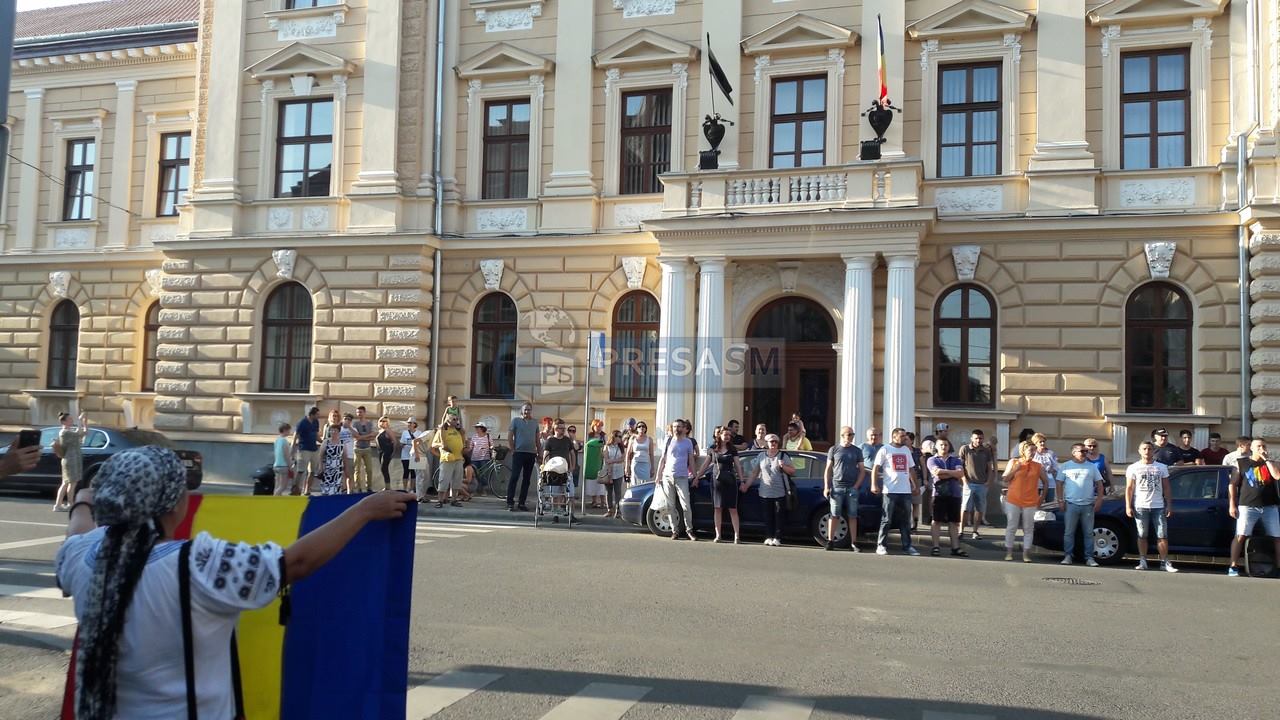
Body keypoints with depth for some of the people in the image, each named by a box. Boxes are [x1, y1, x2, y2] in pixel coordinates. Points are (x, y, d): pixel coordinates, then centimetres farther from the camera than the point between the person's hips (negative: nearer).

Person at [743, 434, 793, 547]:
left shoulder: (783, 456, 5)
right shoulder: (761, 456, 12)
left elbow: (793, 471, 4)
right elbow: (755, 472, 16)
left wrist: (783, 466, -14)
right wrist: (746, 485, 10)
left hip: (780, 493, -2)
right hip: (765, 493, 2)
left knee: (779, 516, -3)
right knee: (768, 516, 3)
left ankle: (777, 538, -1)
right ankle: (768, 537, 7)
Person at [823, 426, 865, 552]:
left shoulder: (857, 451, 11)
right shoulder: (834, 449, 7)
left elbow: (862, 470, 10)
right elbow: (828, 469, 7)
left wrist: (856, 486, -2)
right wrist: (826, 487, -1)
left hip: (852, 488, 1)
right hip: (836, 487, -1)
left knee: (852, 516, 2)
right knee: (834, 515, -2)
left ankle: (853, 543, 6)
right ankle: (830, 541, 2)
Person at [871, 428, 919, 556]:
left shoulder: (907, 450, 16)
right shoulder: (885, 450, -1)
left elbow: (911, 469, 22)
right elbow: (875, 468, -6)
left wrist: (915, 486, 18)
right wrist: (874, 484, -16)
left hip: (906, 491, 5)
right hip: (890, 491, -5)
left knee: (906, 520, 9)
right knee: (886, 520, -2)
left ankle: (907, 546, 15)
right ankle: (881, 546, 2)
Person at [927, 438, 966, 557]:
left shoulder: (956, 460, 14)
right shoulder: (932, 460, 6)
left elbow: (960, 473, -4)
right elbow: (937, 473, -12)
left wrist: (944, 472, -9)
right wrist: (953, 473, -7)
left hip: (954, 494, 3)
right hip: (938, 493, -3)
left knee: (954, 522, 6)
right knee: (936, 521, -1)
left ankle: (955, 547, 9)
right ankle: (936, 547, 3)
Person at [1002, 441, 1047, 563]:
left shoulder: (1038, 466, 3)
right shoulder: (1013, 462, 3)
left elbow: (1046, 482, 13)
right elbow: (1005, 480, 4)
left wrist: (1042, 497, 8)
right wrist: (1015, 469, -9)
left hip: (1031, 502, 1)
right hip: (1013, 501, -1)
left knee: (1028, 529, 2)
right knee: (1011, 527, 3)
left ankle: (1026, 554, 6)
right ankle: (1008, 552, 9)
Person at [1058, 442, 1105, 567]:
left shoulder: (1092, 467, 11)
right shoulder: (1066, 466, 6)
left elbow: (1099, 484, 10)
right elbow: (1060, 484, 4)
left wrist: (1099, 499, -1)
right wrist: (1060, 500, -4)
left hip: (1088, 505, 2)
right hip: (1071, 504, -1)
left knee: (1089, 533, 4)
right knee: (1069, 532, 1)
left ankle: (1089, 558, 8)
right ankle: (1068, 556, 7)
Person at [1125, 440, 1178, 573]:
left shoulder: (1162, 467, 9)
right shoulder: (1133, 468, 4)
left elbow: (1166, 488, 9)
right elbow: (1129, 488, 2)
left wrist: (1169, 505, 1)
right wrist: (1128, 506, -5)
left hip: (1158, 506, 1)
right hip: (1140, 507, -1)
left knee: (1162, 535, -1)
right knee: (1142, 535, 3)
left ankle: (1165, 562, 3)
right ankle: (1142, 561, 8)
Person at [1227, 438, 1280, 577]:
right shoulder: (1241, 463, 8)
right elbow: (1233, 485, 5)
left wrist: (1266, 459, -5)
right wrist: (1232, 505, -3)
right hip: (1247, 506, -3)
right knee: (1240, 536, -10)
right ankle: (1233, 567, -9)